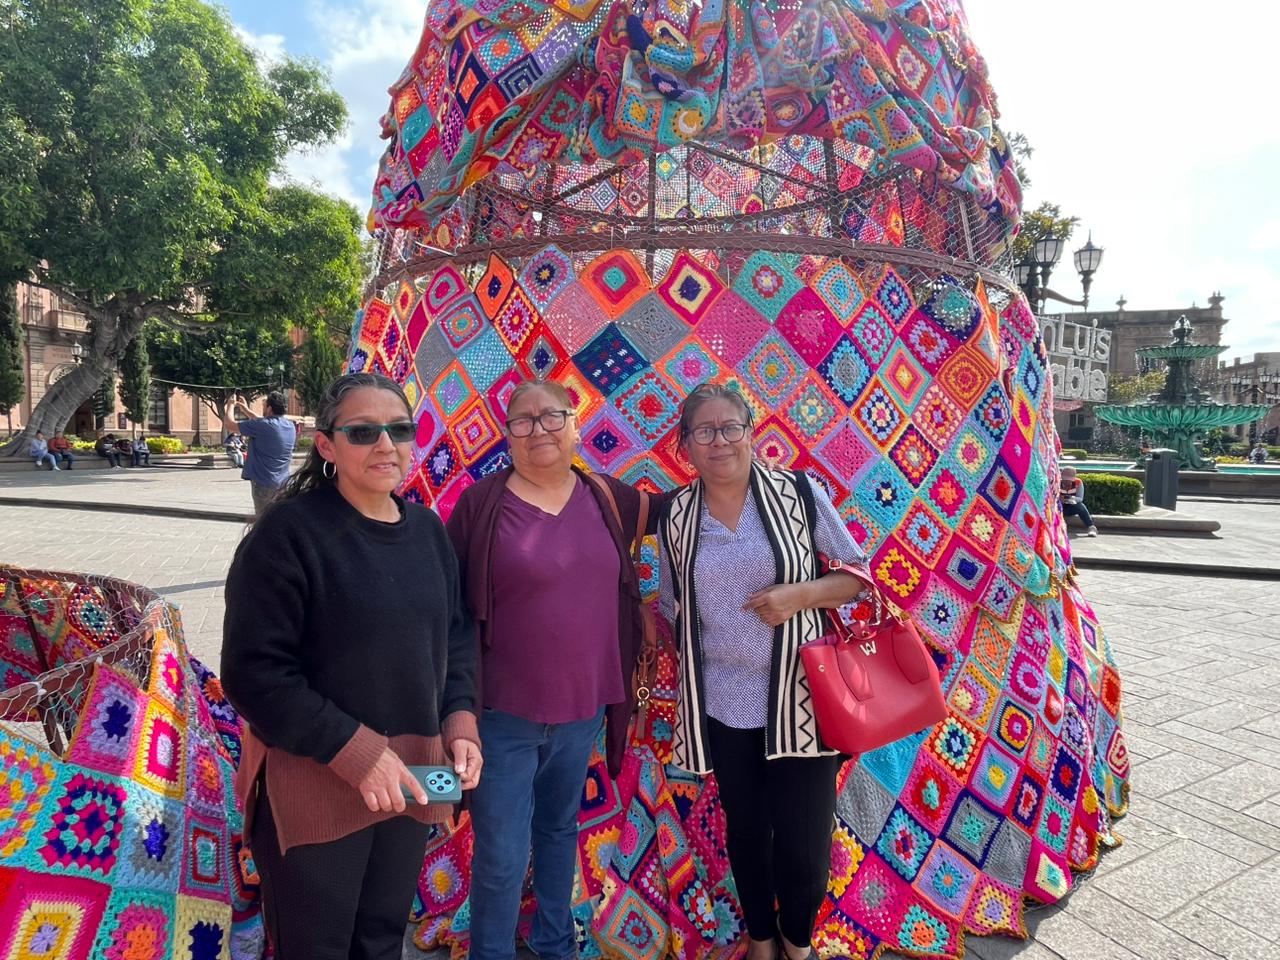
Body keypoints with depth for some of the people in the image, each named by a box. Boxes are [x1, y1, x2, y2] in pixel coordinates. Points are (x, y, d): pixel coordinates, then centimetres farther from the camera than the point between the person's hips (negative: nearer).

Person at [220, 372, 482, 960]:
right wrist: (356, 752, -20)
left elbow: (456, 636, 10)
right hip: (314, 785, -5)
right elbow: (254, 673, -17)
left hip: (410, 779, 5)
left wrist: (460, 724, -5)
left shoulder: (428, 529, 4)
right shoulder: (289, 531, -14)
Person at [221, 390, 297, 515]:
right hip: (284, 483, 6)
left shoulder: (264, 426, -18)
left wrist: (231, 406, 6)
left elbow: (229, 424, -11)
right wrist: (246, 410, 27)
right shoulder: (290, 426, 3)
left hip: (264, 483, -6)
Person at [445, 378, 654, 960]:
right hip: (504, 713, -4)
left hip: (583, 706, 4)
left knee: (560, 829, 24)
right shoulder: (481, 503, -12)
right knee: (502, 860, 6)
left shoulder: (608, 498, -1)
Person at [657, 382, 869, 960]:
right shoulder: (675, 516, 0)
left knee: (805, 838, 6)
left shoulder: (799, 493, -6)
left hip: (801, 698, -1)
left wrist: (800, 594, -18)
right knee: (745, 828, 17)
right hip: (722, 705, 2)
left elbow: (859, 572, -1)